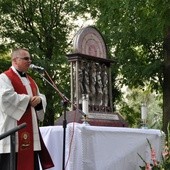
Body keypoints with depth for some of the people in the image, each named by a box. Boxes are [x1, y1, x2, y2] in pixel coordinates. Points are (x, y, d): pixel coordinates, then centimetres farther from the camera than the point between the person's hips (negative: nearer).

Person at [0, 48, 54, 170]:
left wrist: (39, 99, -4)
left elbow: (41, 97, 21)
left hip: (30, 127, 8)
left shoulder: (30, 80, 21)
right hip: (13, 128, -8)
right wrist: (28, 99, -11)